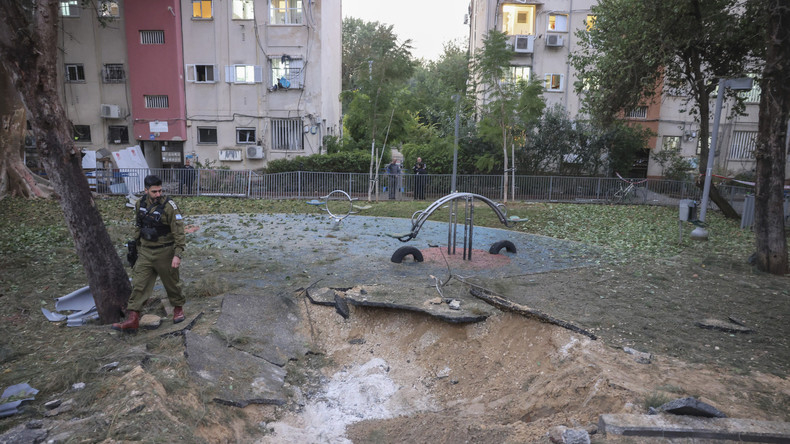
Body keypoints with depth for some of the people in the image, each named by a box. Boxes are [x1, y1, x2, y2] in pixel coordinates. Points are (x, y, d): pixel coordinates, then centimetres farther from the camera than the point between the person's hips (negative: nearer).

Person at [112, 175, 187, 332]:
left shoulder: (169, 206, -17)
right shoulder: (140, 204, 1)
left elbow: (179, 232, -17)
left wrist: (177, 254, -22)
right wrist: (138, 245, 21)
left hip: (165, 252, -5)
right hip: (145, 252, 5)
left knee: (171, 282, 11)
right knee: (138, 284, 1)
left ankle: (178, 307, 34)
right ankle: (132, 319, 3)